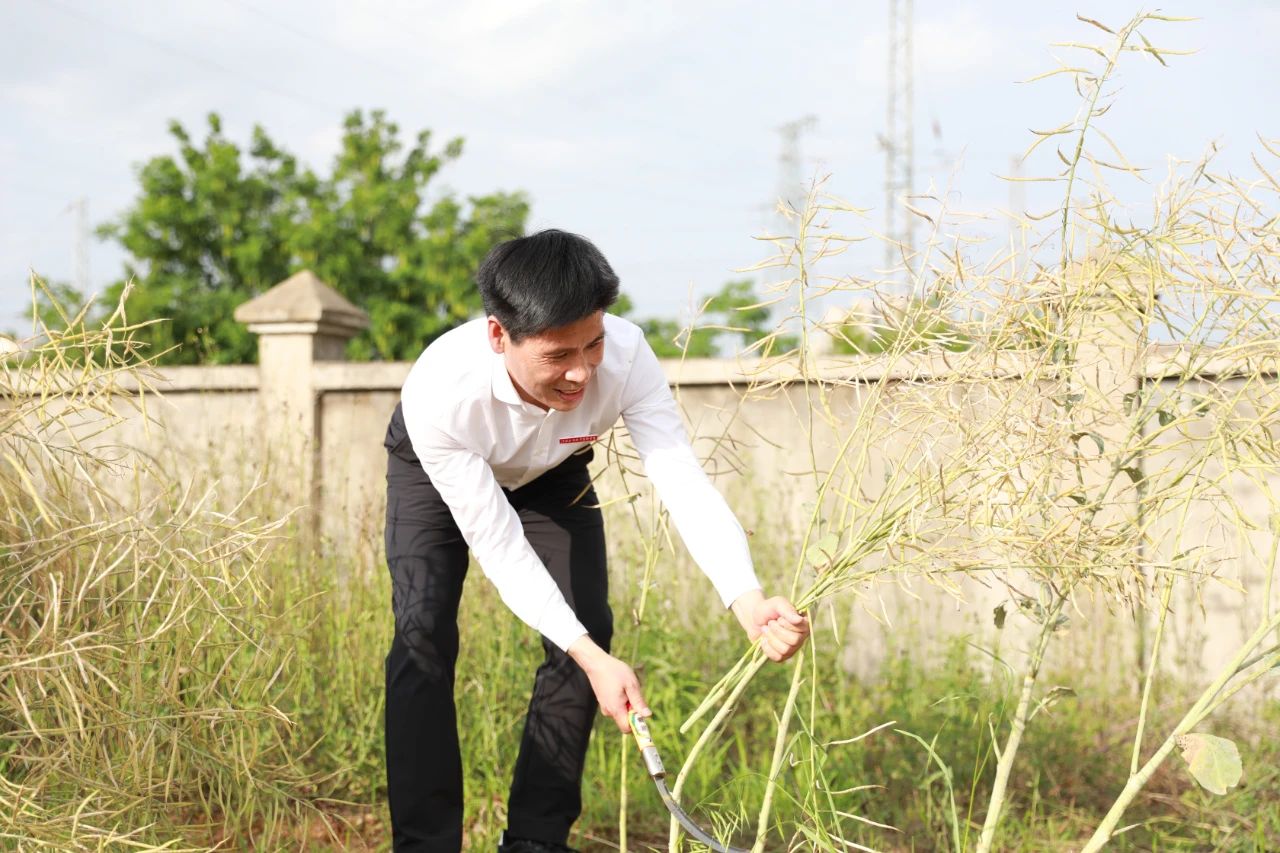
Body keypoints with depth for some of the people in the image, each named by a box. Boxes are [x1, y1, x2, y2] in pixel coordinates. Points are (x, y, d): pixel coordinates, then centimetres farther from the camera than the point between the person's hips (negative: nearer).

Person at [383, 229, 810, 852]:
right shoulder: (440, 392, -43)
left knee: (589, 631, -8)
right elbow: (498, 545, -37)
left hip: (551, 471, 3)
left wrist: (747, 600, -56)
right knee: (423, 635, -20)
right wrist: (591, 658, -43)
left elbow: (683, 481, -40)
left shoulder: (625, 356, -39)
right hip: (439, 470, -2)